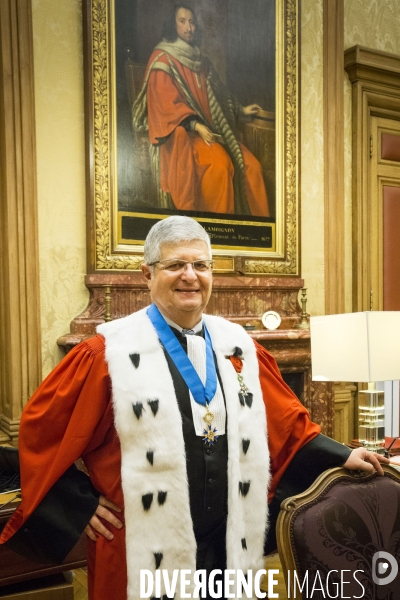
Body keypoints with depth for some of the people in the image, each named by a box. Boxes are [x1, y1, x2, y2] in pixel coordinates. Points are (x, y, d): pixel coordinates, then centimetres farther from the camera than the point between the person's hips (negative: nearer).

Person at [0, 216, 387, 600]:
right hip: (147, 553, -3)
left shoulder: (237, 345, 1)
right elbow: (40, 430, -6)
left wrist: (341, 457, 4)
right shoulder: (110, 352, -13)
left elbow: (286, 421, 10)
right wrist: (81, 506, -7)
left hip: (231, 544, 4)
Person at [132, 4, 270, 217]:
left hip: (210, 128, 7)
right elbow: (167, 103, -13)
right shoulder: (163, 59, -2)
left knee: (251, 165, -14)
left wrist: (241, 110, 24)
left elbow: (217, 94, 31)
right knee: (220, 163, -34)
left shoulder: (200, 60, 20)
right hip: (181, 133, -7)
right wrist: (196, 126, -24)